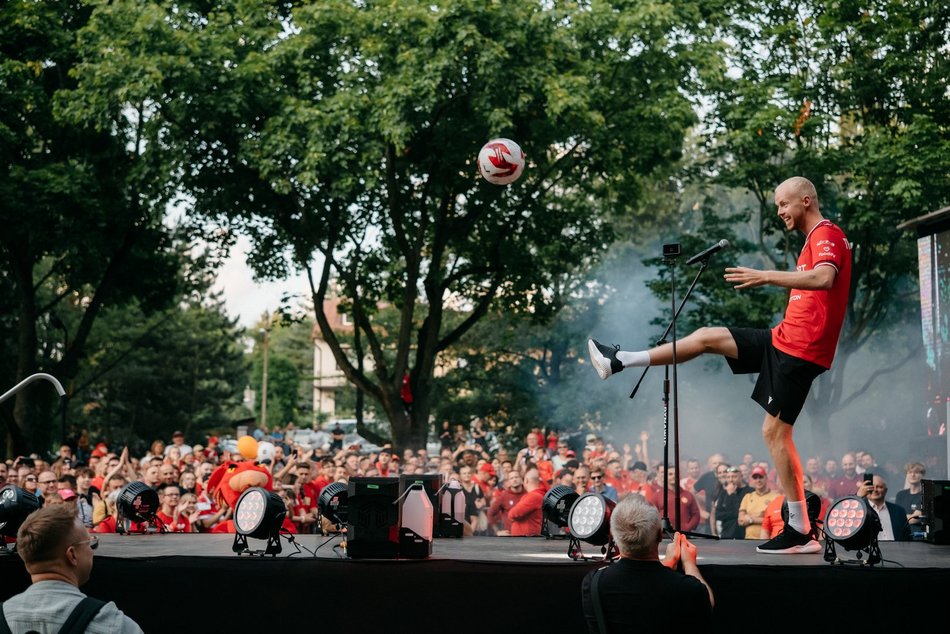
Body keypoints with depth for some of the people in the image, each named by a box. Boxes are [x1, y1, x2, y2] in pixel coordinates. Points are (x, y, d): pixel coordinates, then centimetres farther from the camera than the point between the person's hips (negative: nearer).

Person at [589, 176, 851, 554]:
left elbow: (825, 278, -33)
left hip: (799, 349, -10)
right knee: (706, 337, 9)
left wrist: (767, 277, -34)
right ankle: (618, 363, 15)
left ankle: (801, 532, -6)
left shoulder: (826, 234, -13)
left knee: (775, 431, -10)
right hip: (785, 339, 10)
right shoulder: (817, 239, 18)